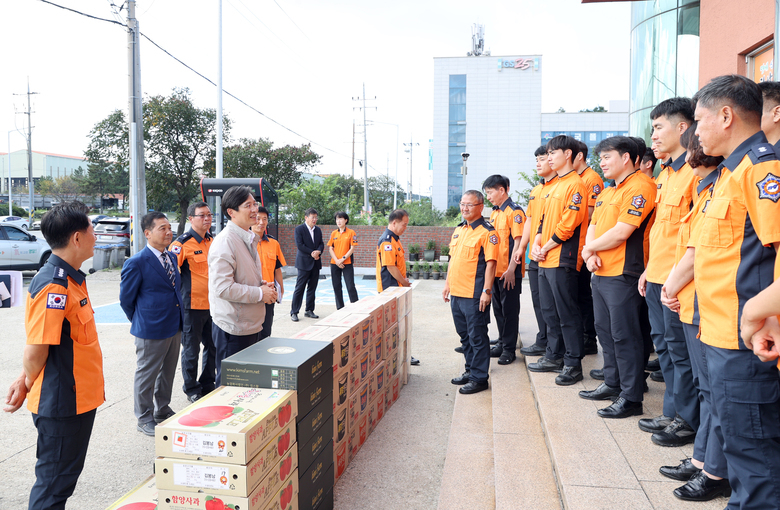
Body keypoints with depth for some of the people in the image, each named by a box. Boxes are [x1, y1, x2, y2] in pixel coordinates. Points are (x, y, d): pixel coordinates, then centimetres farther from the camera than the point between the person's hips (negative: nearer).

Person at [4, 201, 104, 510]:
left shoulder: (71, 279, 8)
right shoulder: (54, 287, -24)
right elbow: (36, 352, -22)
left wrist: (26, 382, 8)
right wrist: (27, 384, -3)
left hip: (78, 399, 9)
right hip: (62, 403, -9)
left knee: (65, 476, 22)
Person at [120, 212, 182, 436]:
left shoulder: (171, 257, 8)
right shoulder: (137, 263, -15)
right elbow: (126, 299, -8)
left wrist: (179, 320, 13)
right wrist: (140, 322, 2)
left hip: (175, 327, 7)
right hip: (151, 331, -7)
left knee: (167, 372, 19)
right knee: (146, 375, 8)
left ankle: (162, 411, 36)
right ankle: (144, 419, 23)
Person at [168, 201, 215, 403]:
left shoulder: (213, 241, 11)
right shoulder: (182, 243, -11)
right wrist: (179, 298, -15)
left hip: (213, 304, 6)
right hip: (193, 305, -6)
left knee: (213, 346, 15)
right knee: (191, 349, 6)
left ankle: (208, 384, 31)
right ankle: (192, 389, 21)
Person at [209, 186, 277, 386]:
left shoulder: (249, 238, 13)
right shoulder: (225, 242, -19)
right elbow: (222, 288, -26)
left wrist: (263, 285, 5)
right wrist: (260, 293, -18)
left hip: (251, 324, 9)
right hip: (232, 328, -9)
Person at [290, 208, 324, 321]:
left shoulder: (318, 230, 12)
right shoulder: (299, 229, -5)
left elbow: (321, 244, 10)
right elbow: (299, 245, -12)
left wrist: (318, 252, -12)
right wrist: (312, 252, -15)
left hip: (316, 262, 6)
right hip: (304, 262, -6)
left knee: (312, 288, 9)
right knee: (299, 288, -4)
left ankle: (309, 311, 18)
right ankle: (294, 312, 2)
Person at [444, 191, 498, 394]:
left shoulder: (486, 232, -10)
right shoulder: (458, 230, 15)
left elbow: (490, 263, -15)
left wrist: (486, 290, -19)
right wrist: (448, 284, 19)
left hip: (474, 294, -8)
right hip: (457, 293, 8)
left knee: (477, 336, 0)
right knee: (464, 334, 17)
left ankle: (479, 378, 9)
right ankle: (470, 370, 31)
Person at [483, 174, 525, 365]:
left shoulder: (514, 211, -12)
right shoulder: (494, 213, 14)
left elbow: (518, 242, -17)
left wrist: (511, 270, -20)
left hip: (509, 272, -8)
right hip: (496, 270, 8)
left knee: (510, 310, 2)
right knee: (498, 309, 15)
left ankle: (509, 348, 11)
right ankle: (502, 343, 28)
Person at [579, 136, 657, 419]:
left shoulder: (639, 187, -12)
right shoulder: (611, 191, 20)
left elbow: (621, 232, -20)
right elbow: (593, 226, 17)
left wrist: (589, 247, -6)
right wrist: (591, 255, -3)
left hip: (622, 274, -10)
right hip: (601, 273, 10)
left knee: (624, 336, -4)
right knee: (606, 331, 16)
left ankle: (631, 398, 5)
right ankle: (613, 384, 29)